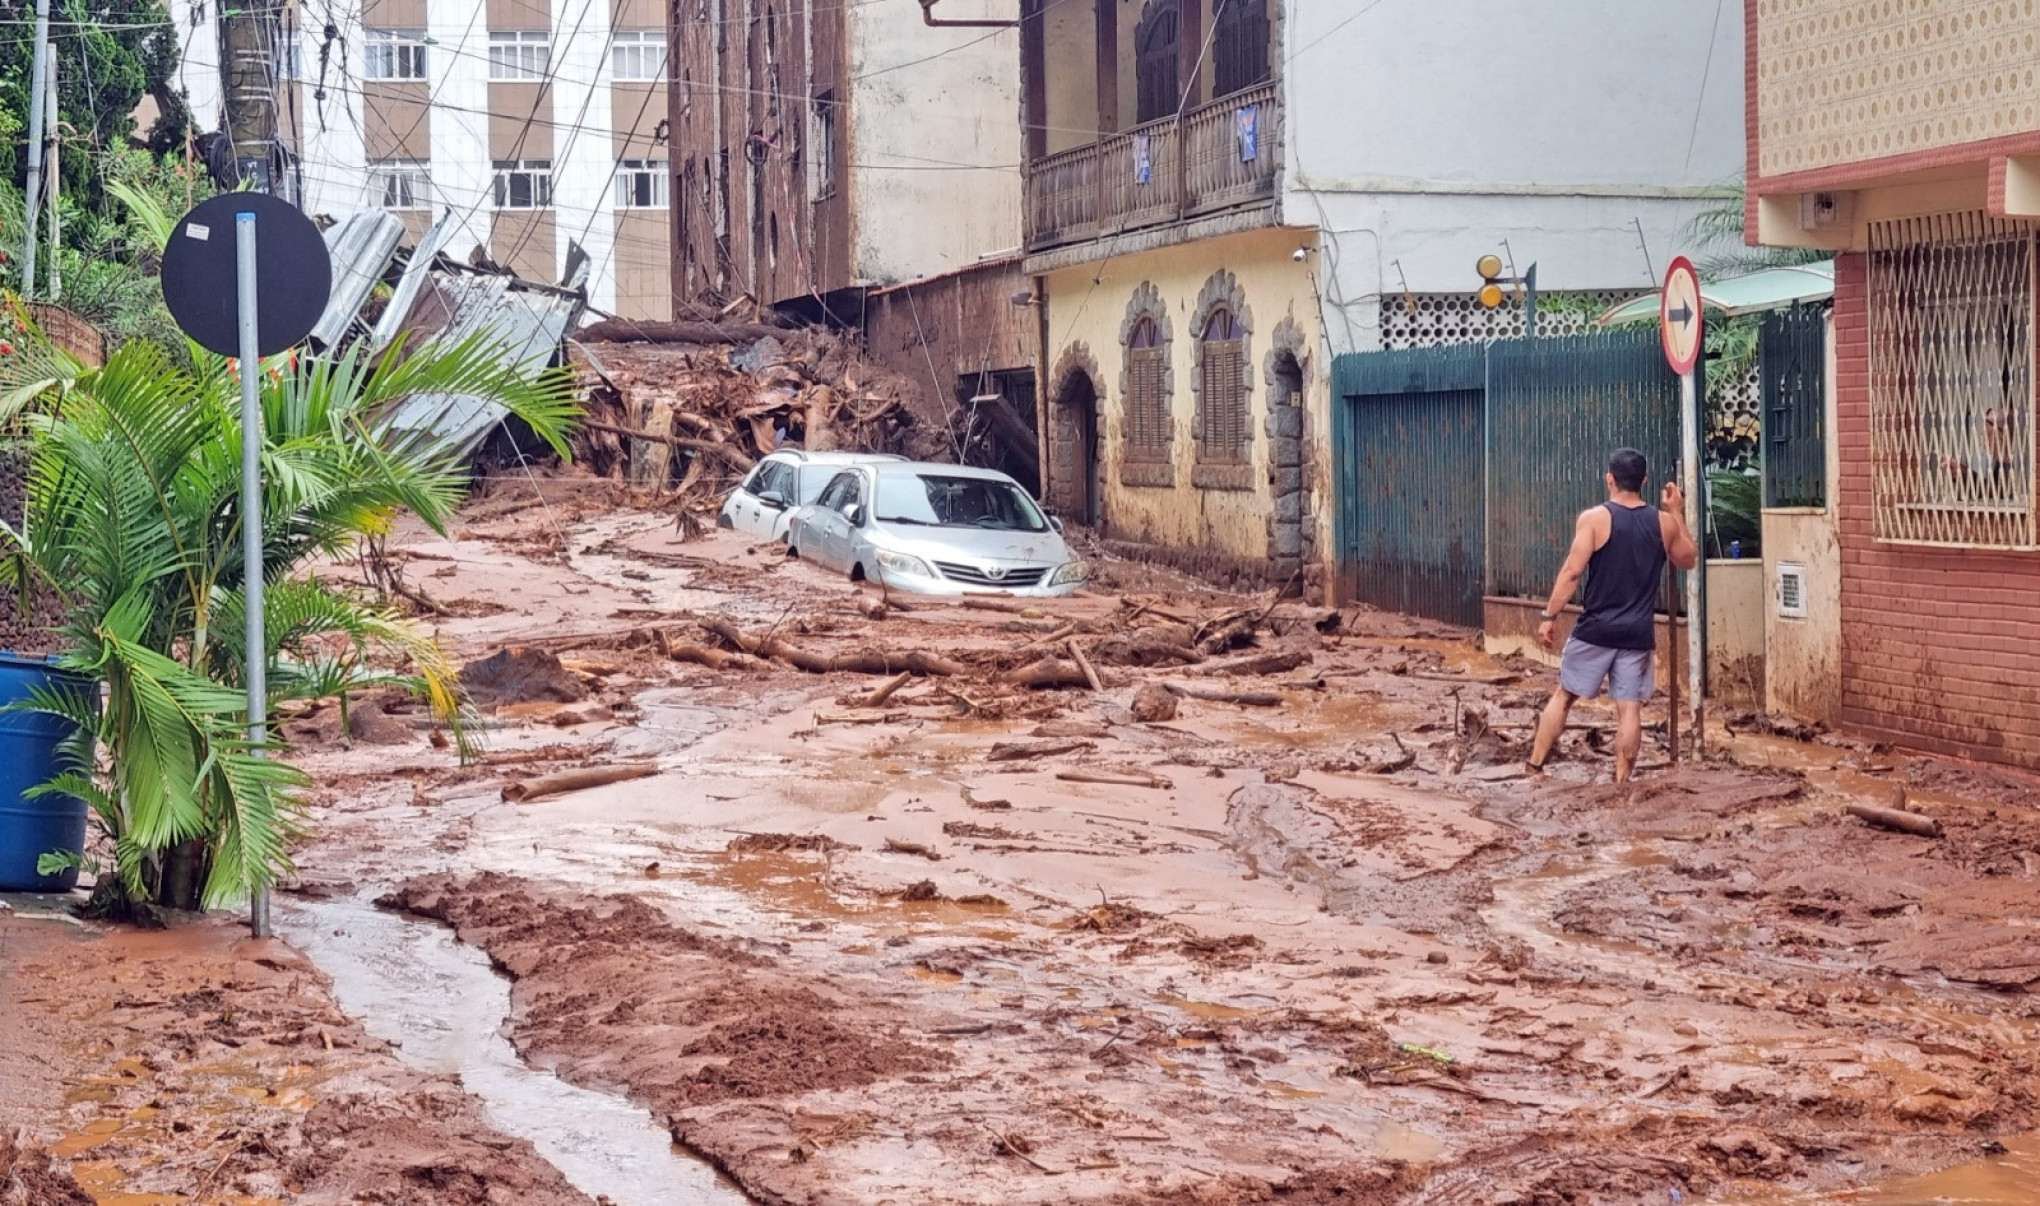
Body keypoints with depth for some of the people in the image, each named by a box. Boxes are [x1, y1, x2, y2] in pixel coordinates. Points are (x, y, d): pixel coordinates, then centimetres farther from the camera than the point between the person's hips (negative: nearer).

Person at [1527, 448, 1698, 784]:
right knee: (1630, 708, 3)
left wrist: (1549, 616, -7)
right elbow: (1689, 560, 22)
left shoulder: (1594, 518, -8)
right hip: (1638, 633, 2)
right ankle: (1621, 782, 3)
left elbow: (1572, 572, -13)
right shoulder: (1664, 522, 3)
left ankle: (1534, 768, 13)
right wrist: (1677, 513, 25)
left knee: (1563, 696, 10)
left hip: (1596, 629, -2)